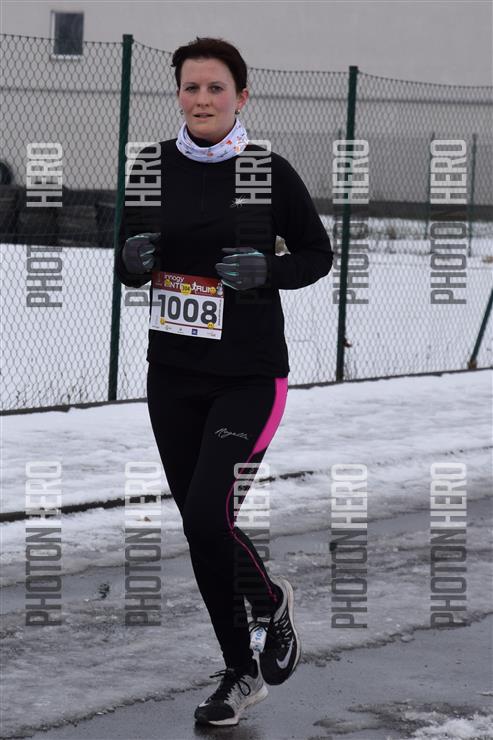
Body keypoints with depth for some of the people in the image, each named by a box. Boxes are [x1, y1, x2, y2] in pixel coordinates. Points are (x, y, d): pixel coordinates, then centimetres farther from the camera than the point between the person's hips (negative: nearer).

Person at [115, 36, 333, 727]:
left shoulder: (270, 171, -9)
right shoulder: (150, 166, 2)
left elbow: (318, 254, 2)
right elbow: (126, 262, 12)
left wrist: (266, 270, -17)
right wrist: (133, 259, -11)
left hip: (249, 376, -4)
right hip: (173, 374, 5)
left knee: (208, 518, -16)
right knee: (198, 527, 9)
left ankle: (270, 600, 17)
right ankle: (242, 672, 27)